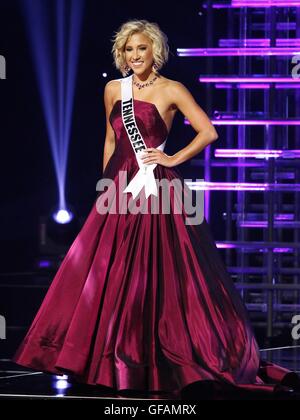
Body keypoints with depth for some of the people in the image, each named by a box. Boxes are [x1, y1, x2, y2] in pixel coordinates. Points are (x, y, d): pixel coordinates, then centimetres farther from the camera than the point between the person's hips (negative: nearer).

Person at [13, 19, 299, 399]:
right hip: (122, 190, 5)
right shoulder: (114, 90, 11)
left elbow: (208, 132, -6)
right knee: (112, 272, 1)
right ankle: (119, 361, 7)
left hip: (158, 190, -5)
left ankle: (159, 359, 1)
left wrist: (173, 159, -7)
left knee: (157, 274, -4)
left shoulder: (171, 90, -3)